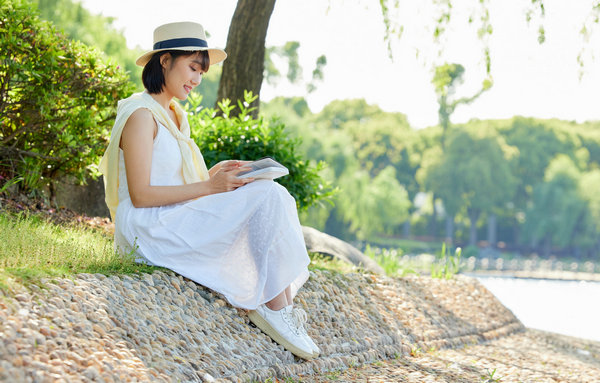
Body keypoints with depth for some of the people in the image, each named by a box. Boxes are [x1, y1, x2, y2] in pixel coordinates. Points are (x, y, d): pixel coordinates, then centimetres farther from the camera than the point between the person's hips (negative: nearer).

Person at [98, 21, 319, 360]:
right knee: (268, 196, -19)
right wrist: (209, 186, -18)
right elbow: (141, 195, -17)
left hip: (177, 219, 9)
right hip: (149, 228, -9)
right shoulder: (141, 115, -12)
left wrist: (216, 174, 2)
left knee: (271, 194, -4)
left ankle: (281, 305, -14)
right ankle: (276, 309, -17)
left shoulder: (174, 115, 19)